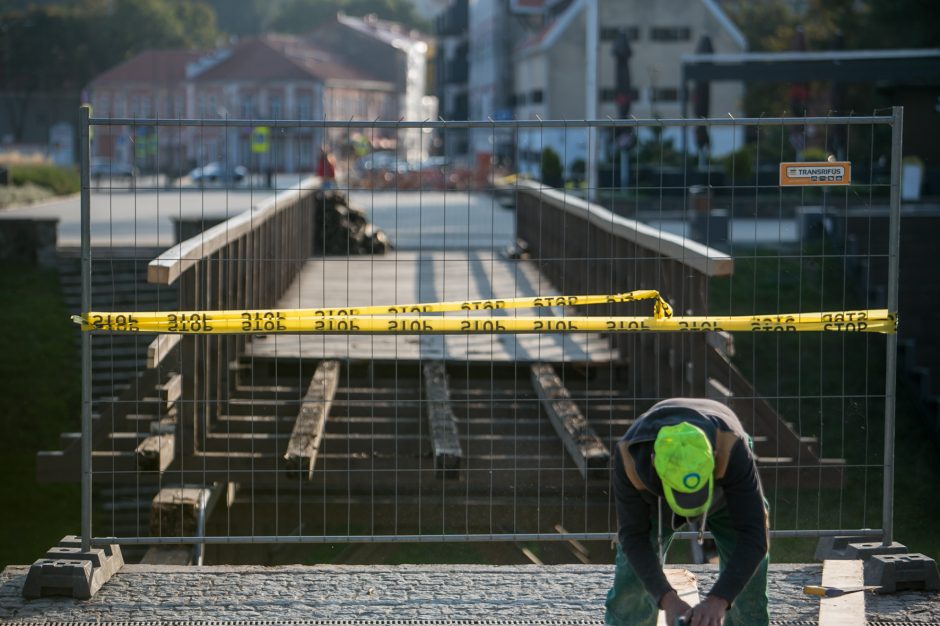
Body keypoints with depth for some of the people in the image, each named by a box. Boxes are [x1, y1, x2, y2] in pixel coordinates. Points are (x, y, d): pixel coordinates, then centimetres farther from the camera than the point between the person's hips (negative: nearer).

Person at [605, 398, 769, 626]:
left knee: (747, 581, -9)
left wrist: (717, 600, -59)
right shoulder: (630, 456, -43)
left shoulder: (731, 450, -47)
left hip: (726, 493, -1)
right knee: (631, 583, -7)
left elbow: (752, 535, -47)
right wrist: (667, 599, -45)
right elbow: (633, 536, -33)